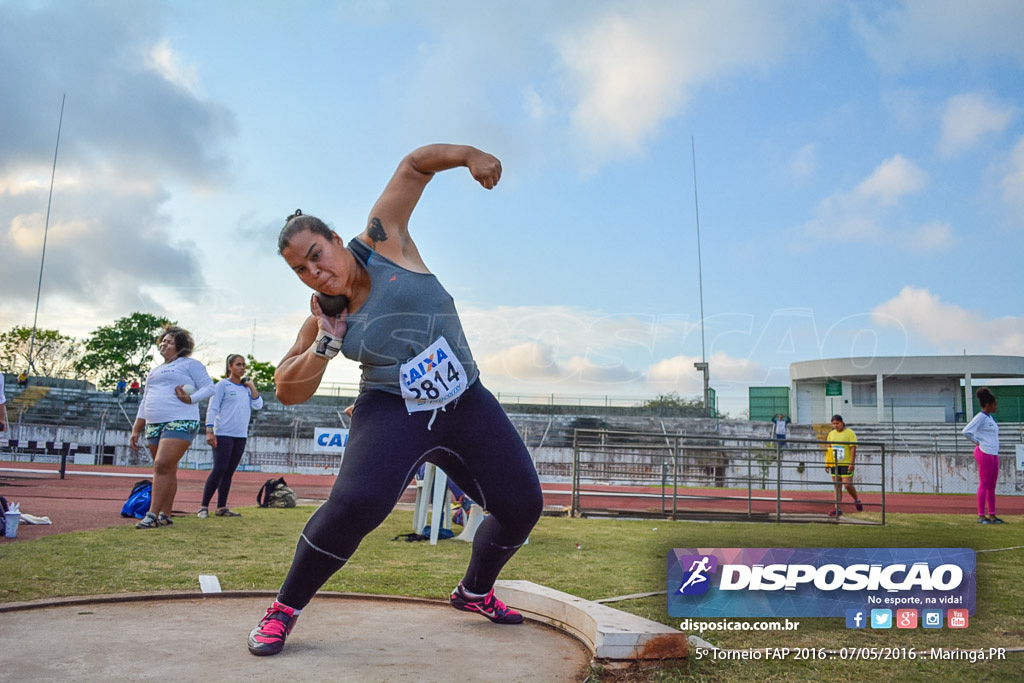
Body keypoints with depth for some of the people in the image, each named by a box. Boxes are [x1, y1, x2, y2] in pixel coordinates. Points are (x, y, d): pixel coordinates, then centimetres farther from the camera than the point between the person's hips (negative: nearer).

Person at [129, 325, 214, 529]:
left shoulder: (190, 364, 4)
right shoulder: (155, 371, 25)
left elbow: (209, 388, -2)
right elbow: (144, 403, 26)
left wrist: (190, 399, -19)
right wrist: (136, 430, 20)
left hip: (180, 423, -7)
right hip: (154, 426, 7)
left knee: (162, 466, -18)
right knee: (167, 471, 8)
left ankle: (153, 515, -18)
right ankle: (165, 515, 11)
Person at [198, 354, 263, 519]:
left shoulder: (246, 387, 15)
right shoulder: (222, 385, 0)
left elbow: (258, 405, 4)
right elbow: (212, 409, -5)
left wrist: (252, 386, 2)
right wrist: (209, 431, -13)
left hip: (240, 436, 5)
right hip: (223, 434, -5)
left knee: (229, 472, 7)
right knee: (219, 470, -10)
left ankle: (221, 508, 11)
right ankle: (204, 507, -3)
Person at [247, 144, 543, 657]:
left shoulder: (382, 240, -5)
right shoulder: (323, 320, 0)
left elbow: (414, 165, 0)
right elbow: (288, 391, 2)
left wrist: (469, 156, -16)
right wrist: (326, 343, -12)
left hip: (466, 406, 2)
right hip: (393, 413, -1)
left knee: (522, 506, 2)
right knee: (355, 503, -27)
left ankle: (474, 592, 30)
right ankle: (284, 609, -3)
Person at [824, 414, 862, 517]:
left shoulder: (849, 433, -4)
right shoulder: (831, 434, 12)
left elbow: (853, 448, -9)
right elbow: (828, 449, 16)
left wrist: (852, 463, -17)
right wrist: (827, 463, 11)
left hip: (846, 464, -5)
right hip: (834, 464, 5)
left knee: (847, 484, -10)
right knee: (837, 487, 5)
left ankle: (857, 501, 18)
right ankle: (837, 509, 6)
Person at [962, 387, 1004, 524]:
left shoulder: (990, 417, 16)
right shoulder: (980, 417, -10)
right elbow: (966, 431, -20)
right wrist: (977, 442, -9)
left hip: (993, 454, 9)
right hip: (984, 453, -9)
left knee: (992, 486, 9)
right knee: (984, 484, -6)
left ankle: (992, 515, 14)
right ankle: (981, 516, -3)